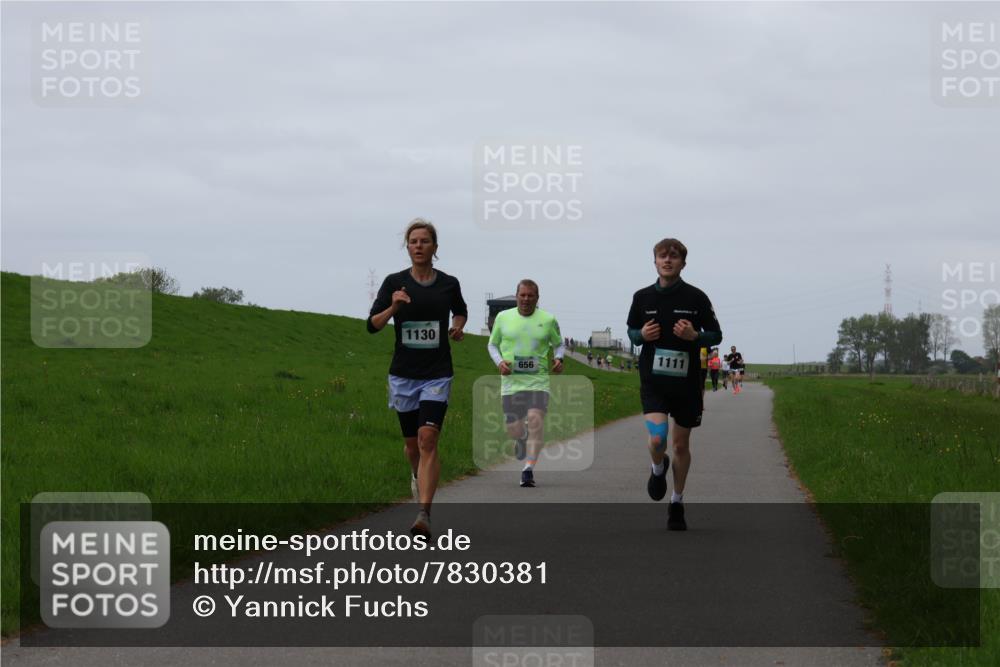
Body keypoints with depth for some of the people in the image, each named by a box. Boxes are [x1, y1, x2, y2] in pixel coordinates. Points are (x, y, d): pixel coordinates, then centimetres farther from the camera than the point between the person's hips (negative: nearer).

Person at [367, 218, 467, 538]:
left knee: (427, 438, -16)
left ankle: (424, 515, -21)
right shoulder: (394, 283, 0)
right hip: (403, 373, 1)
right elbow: (372, 325, -2)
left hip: (437, 374, -1)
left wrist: (458, 327, 3)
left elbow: (461, 310, 24)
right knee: (412, 442, 12)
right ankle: (418, 475, 48)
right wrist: (393, 308, -19)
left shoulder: (449, 284, 3)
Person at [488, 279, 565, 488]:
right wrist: (499, 362, -3)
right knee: (513, 428, 1)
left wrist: (558, 359, -4)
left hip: (538, 380, -2)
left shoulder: (548, 320, 4)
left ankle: (528, 470, -21)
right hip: (511, 381, 2)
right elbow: (492, 344, 16)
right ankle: (522, 439, 40)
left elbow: (559, 344, 17)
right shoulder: (503, 318, 6)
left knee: (535, 420, -21)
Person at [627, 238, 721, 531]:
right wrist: (642, 335, -7)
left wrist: (694, 336, -17)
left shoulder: (696, 298, -3)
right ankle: (658, 469, 18)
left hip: (686, 382, 0)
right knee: (657, 439, -18)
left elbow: (716, 335, 3)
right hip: (653, 380, 0)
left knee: (681, 445, 9)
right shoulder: (642, 297, 3)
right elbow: (632, 331, 16)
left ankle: (677, 503, 26)